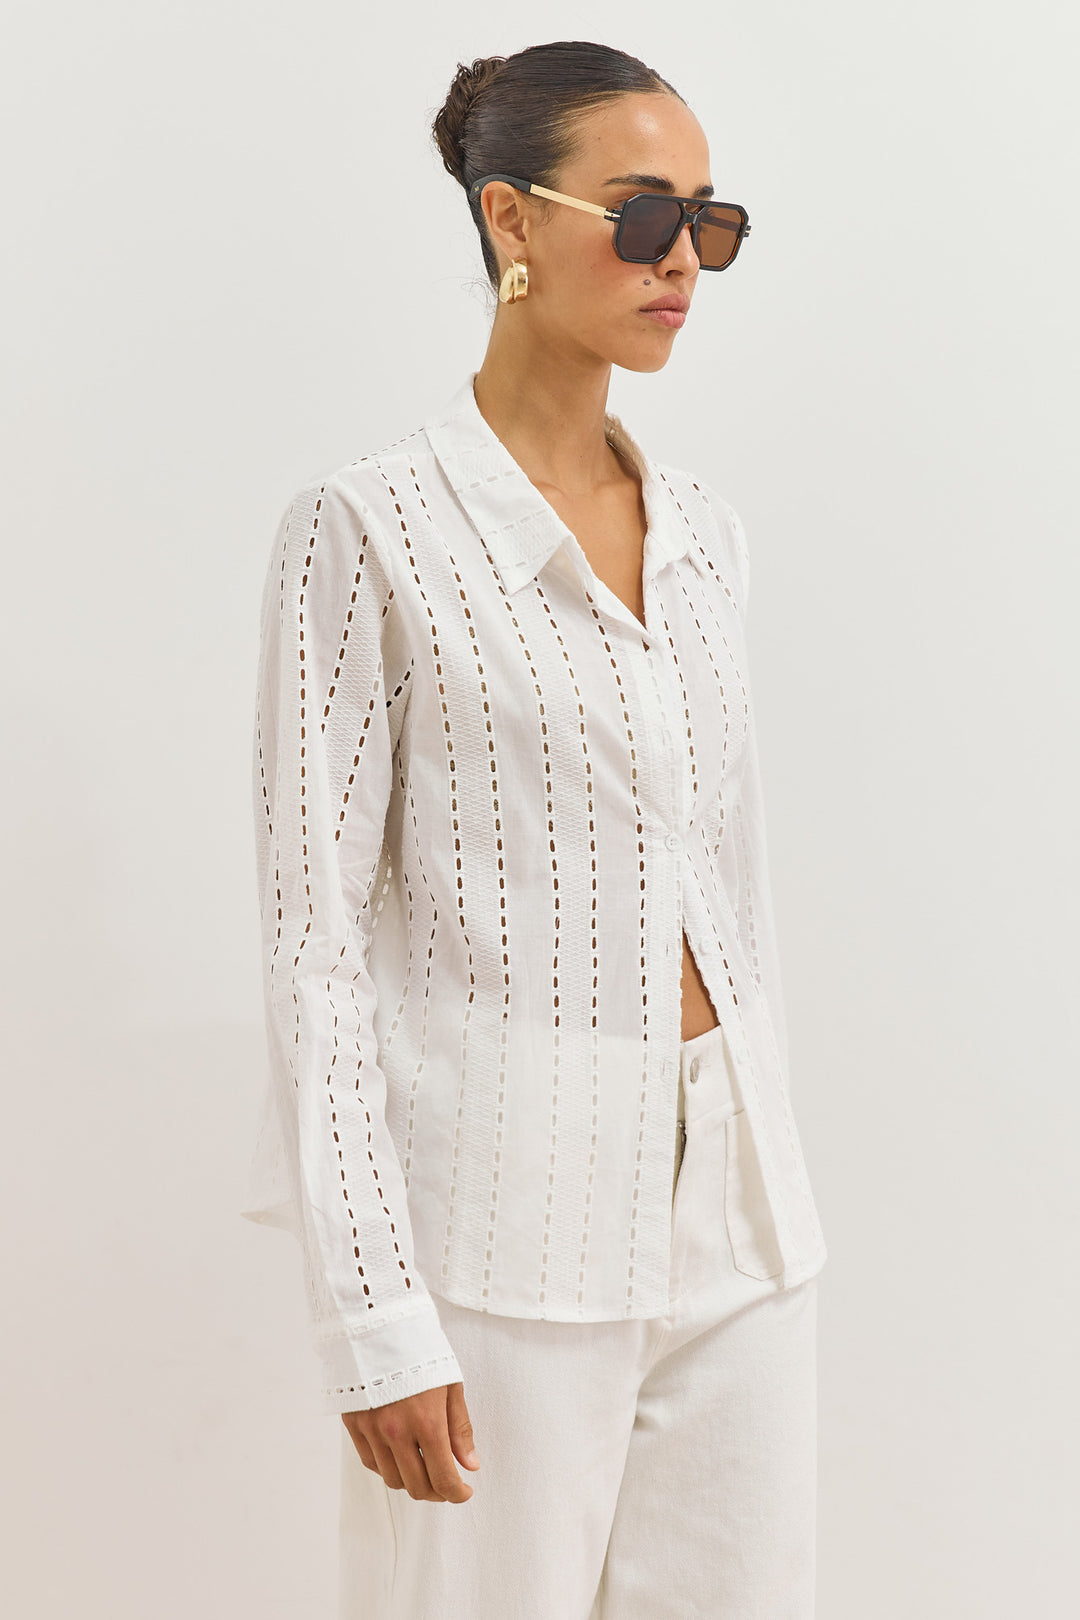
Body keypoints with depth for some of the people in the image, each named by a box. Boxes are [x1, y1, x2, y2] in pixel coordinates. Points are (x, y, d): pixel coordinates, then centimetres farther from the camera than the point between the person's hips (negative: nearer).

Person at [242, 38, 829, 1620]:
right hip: (508, 1212, -5)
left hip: (734, 1197, 6)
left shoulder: (705, 531, 11)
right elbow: (317, 933, -10)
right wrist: (374, 1313, -13)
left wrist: (770, 1165, 16)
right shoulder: (371, 529, -8)